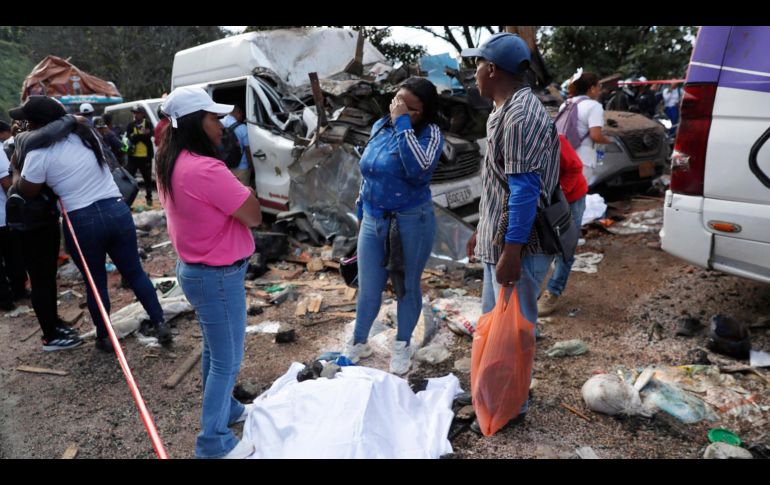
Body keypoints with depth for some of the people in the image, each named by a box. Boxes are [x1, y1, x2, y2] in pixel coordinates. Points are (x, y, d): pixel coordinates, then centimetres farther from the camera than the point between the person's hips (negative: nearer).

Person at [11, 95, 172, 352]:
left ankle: (104, 337, 25)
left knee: (96, 282, 11)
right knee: (135, 273, 13)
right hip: (117, 210, 4)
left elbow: (26, 192, 2)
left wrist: (17, 173, 18)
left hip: (82, 222, -4)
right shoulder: (87, 132, 7)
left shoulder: (39, 153, -9)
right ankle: (160, 324, 14)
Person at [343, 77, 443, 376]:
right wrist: (361, 209, 20)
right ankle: (358, 343, 32)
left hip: (411, 223, -4)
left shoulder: (430, 134, -11)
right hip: (372, 221, 4)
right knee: (368, 289, 12)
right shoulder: (379, 127, 5)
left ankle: (402, 346, 32)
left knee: (407, 287, 11)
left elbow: (419, 169, -32)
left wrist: (403, 123, -26)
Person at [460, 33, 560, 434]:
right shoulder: (506, 111, 14)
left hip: (518, 245, -10)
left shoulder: (521, 115, -19)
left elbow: (525, 190, -24)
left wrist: (511, 250, -25)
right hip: (500, 239, 10)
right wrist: (482, 231, 22)